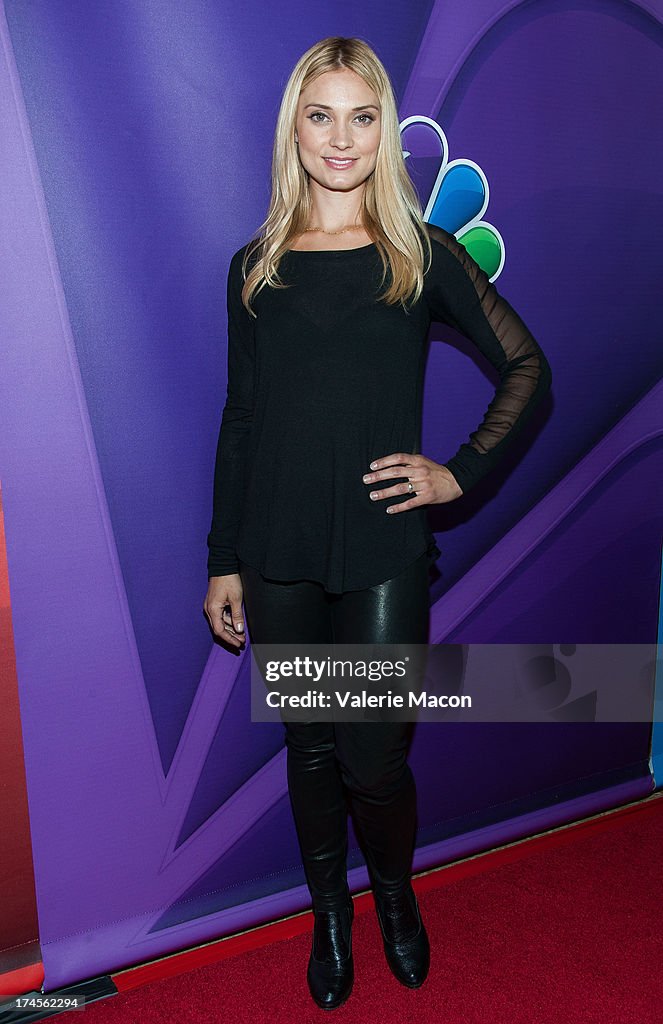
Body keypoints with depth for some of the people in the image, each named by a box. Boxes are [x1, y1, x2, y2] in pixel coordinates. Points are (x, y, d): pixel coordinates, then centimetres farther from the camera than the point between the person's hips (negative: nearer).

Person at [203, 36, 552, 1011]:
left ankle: (396, 895, 37)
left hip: (384, 552, -2)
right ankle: (329, 913, 40)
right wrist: (224, 561, 6)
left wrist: (459, 473, -4)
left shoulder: (421, 253, 2)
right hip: (280, 558, 2)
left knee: (374, 758, 2)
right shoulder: (255, 266, 8)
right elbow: (240, 418, 8)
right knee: (309, 747, 14)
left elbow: (528, 368, 6)